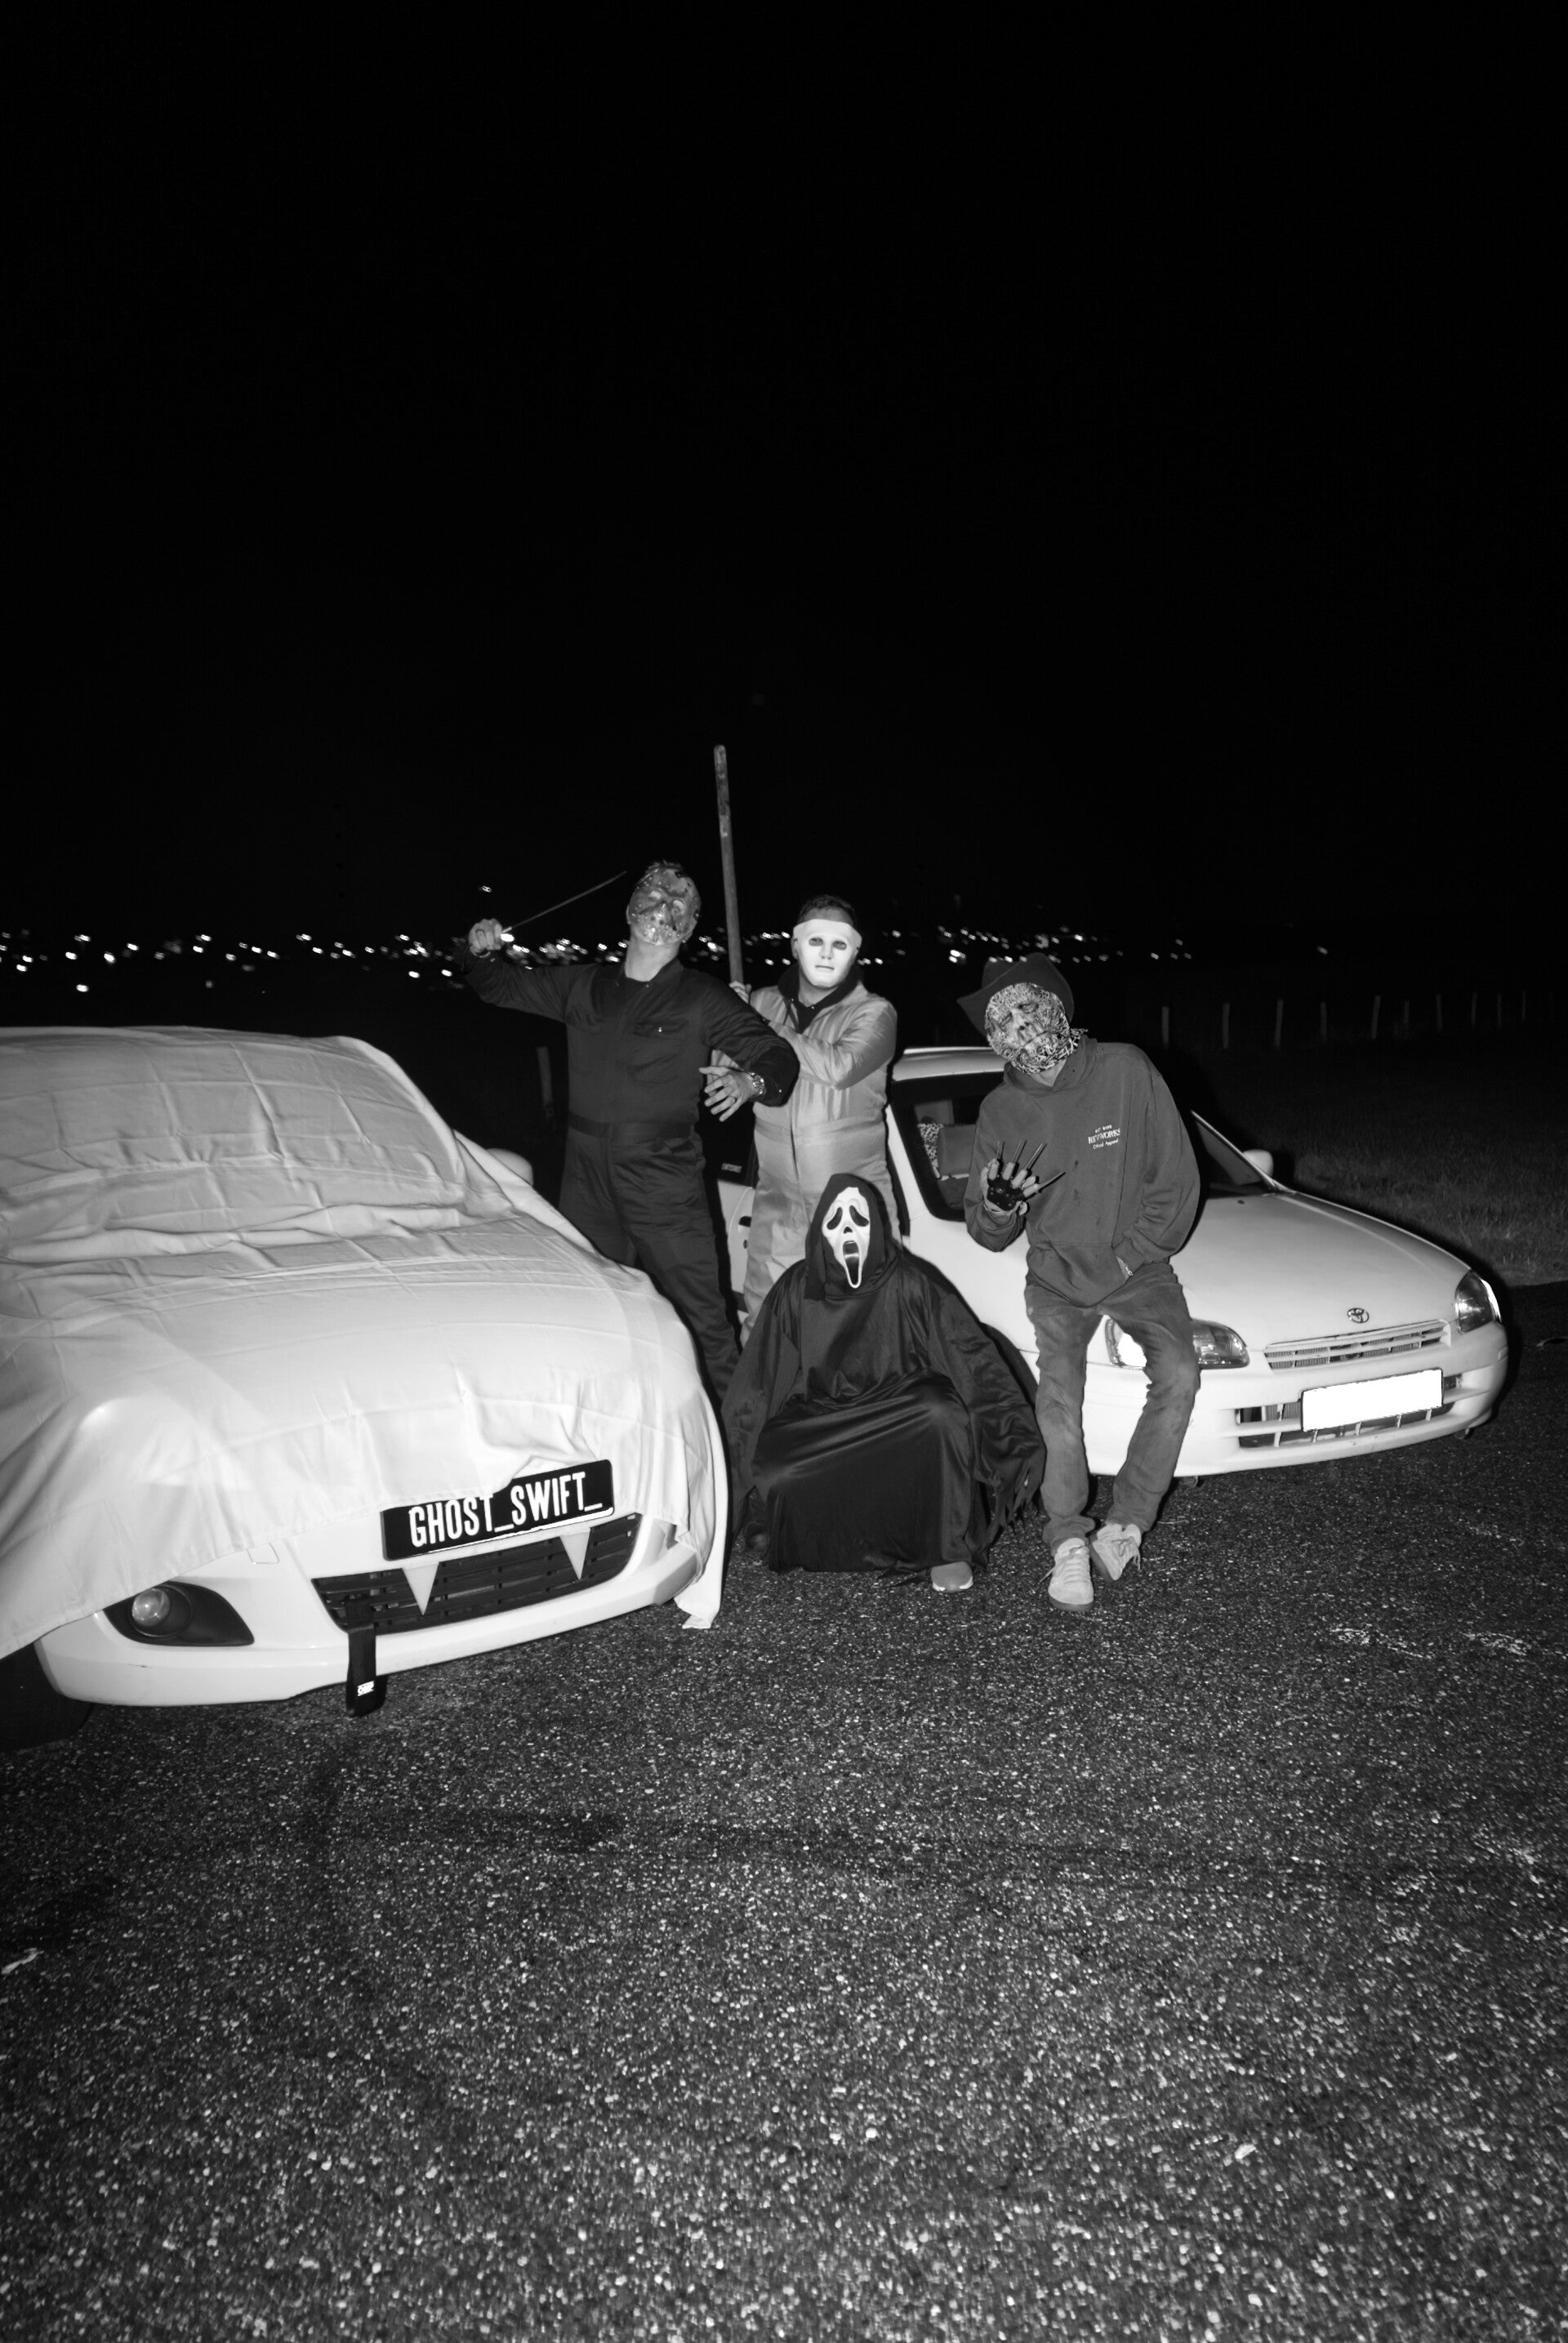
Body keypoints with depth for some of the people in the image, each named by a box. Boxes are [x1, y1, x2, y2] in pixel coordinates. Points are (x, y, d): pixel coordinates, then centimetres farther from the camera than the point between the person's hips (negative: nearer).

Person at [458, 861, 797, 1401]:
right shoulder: (582, 985, 13)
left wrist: (749, 1079, -24)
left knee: (698, 1316, -8)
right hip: (586, 1180, 5)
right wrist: (482, 952, 2)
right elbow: (505, 987, 25)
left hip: (665, 1185, -4)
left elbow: (778, 1055, -1)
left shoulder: (702, 999, 1)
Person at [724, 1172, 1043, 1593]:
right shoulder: (797, 1289, -3)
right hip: (819, 1421, 2)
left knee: (943, 1417, -33)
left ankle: (949, 1551, -15)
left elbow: (971, 1357, -11)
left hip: (903, 1414, -1)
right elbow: (755, 1384, 2)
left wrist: (1015, 1436, -17)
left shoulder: (908, 1283, -8)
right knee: (773, 1475, -27)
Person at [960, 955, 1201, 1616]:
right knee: (1058, 1395, -19)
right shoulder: (1000, 1110, -4)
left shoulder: (1126, 1071, -13)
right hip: (1057, 1275, 1)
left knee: (1178, 1375, -22)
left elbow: (1176, 1179, -7)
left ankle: (1127, 1522, -10)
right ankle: (1068, 1542, -9)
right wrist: (995, 1207, -23)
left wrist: (1130, 1257, -9)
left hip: (1137, 1267, -1)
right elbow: (990, 1235, 1)